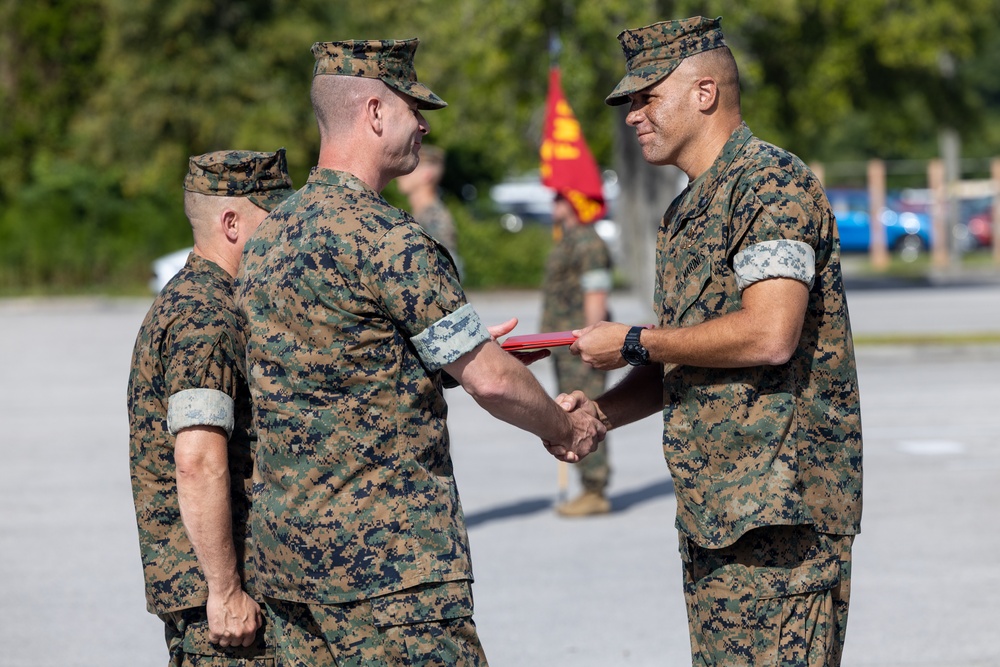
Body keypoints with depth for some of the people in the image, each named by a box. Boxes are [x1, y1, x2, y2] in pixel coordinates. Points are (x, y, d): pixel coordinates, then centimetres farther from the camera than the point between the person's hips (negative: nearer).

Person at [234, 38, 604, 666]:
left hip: (286, 543, 9)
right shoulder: (390, 241, -15)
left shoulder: (269, 236, 12)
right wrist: (564, 430, 8)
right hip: (386, 554, -9)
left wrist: (459, 349, 26)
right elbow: (491, 379, -11)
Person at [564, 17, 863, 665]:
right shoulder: (686, 212, 20)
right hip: (711, 510, 10)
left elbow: (768, 336, -23)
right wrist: (601, 410, 5)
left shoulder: (772, 182, -10)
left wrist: (634, 343, -12)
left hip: (779, 505, -10)